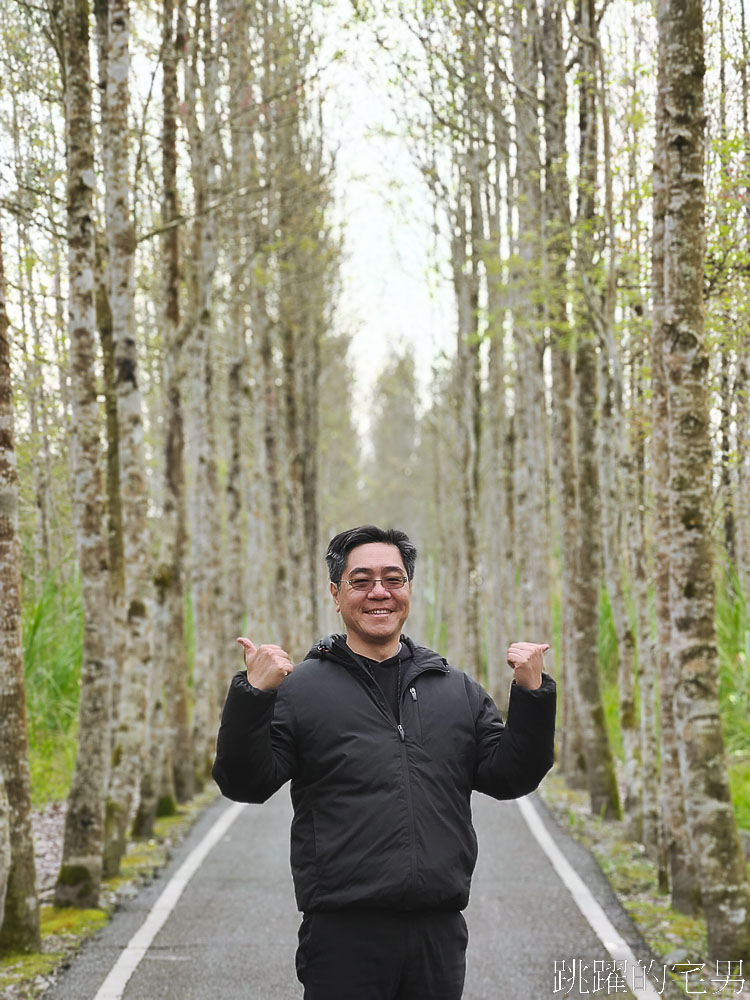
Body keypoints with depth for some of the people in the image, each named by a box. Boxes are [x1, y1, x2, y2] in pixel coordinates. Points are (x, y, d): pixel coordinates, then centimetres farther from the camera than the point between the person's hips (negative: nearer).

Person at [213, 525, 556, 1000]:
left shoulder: (458, 689, 13)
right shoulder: (299, 689, 1)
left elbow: (509, 778, 10)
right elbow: (245, 784, -6)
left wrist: (531, 695, -2)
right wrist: (253, 695, -20)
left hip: (439, 930, 4)